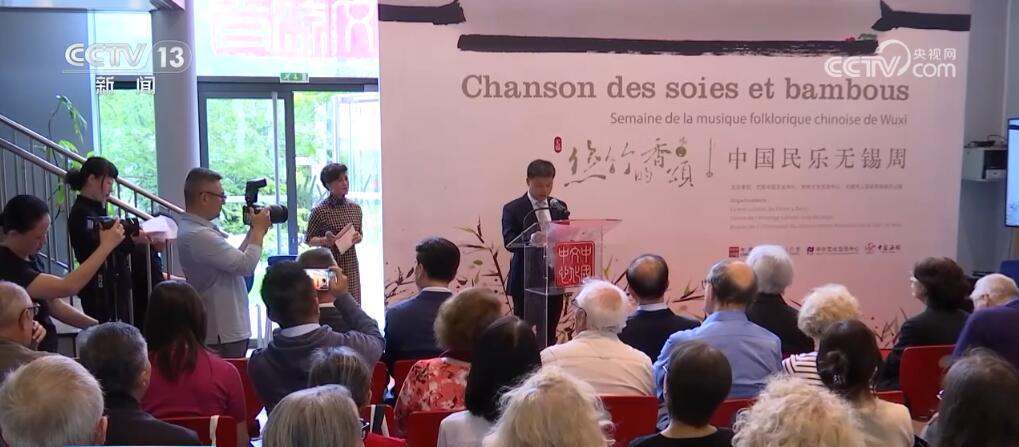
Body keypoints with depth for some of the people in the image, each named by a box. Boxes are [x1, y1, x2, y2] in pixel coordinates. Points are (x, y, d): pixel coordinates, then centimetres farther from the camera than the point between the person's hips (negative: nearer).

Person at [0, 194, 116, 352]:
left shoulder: (30, 257, 5)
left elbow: (52, 303, 12)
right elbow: (65, 287, -30)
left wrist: (99, 326, 3)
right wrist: (106, 245, -25)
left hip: (43, 353, 8)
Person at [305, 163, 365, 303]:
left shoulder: (355, 208, 7)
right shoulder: (320, 211, -7)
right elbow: (308, 239, 0)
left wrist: (358, 238, -4)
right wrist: (325, 240, -18)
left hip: (351, 266, 5)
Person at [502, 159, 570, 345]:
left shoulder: (559, 207, 10)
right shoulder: (513, 209, -4)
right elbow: (509, 242, -16)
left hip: (554, 278, 4)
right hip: (526, 280, -4)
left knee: (549, 334, 10)